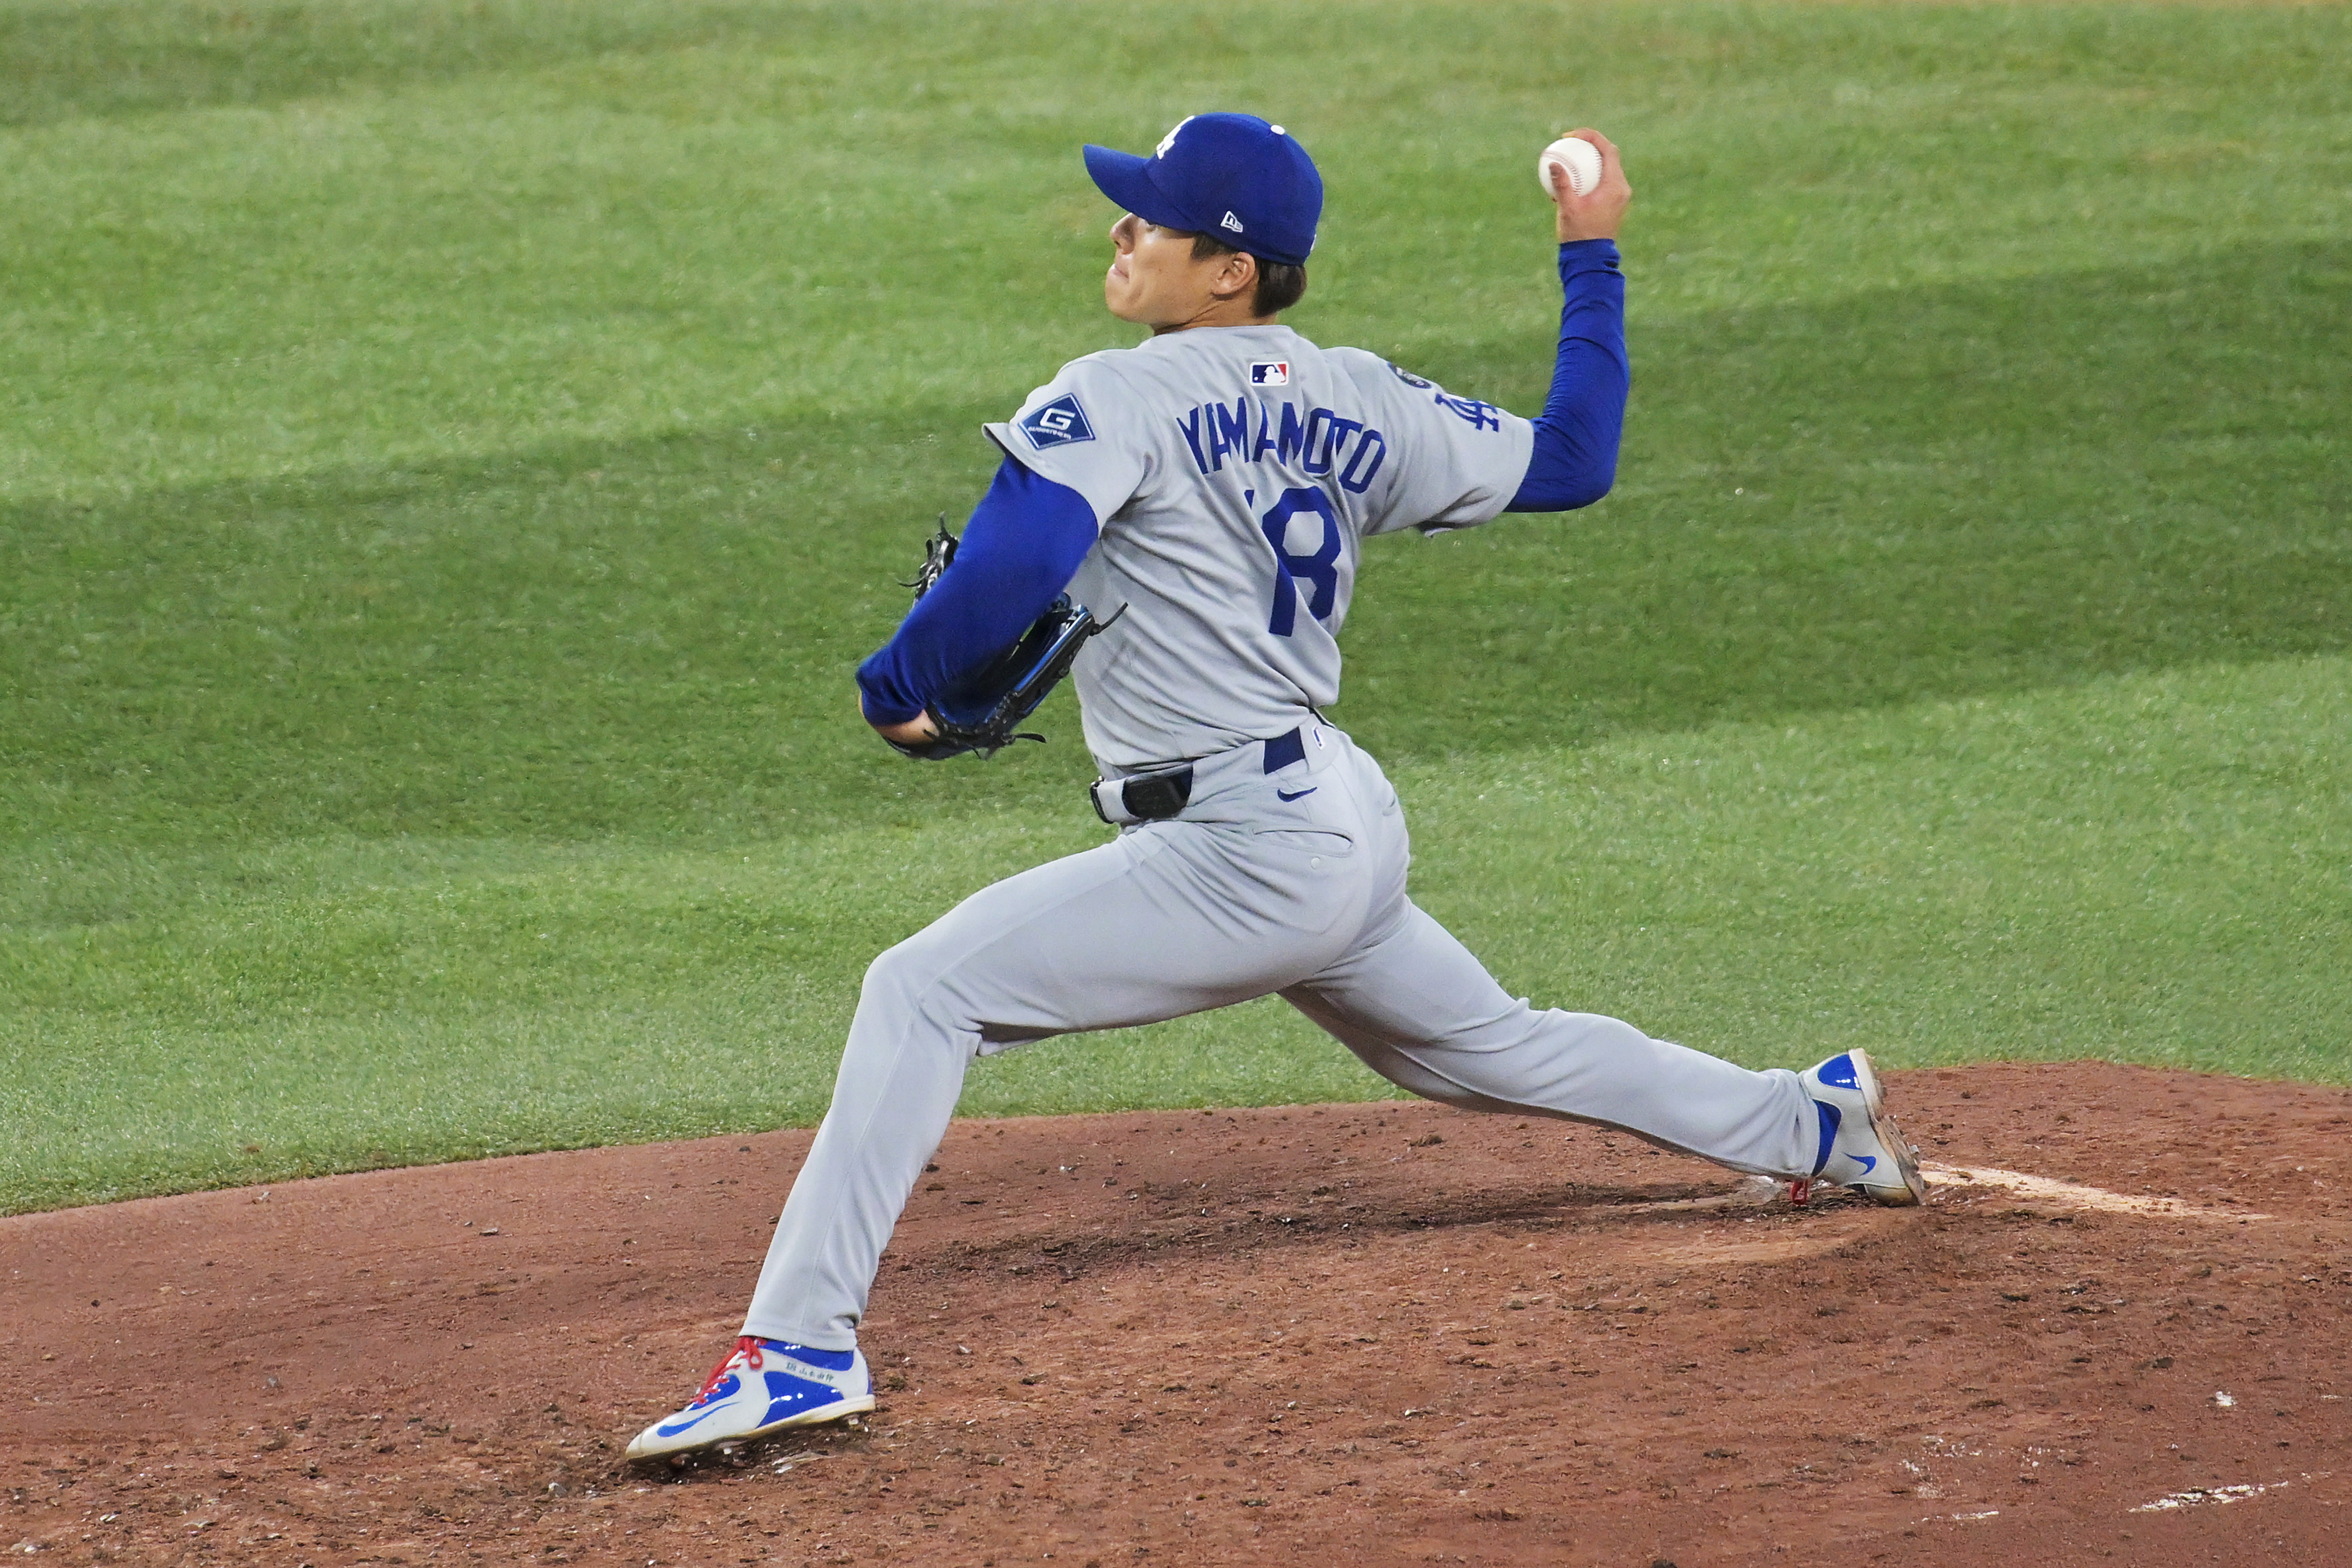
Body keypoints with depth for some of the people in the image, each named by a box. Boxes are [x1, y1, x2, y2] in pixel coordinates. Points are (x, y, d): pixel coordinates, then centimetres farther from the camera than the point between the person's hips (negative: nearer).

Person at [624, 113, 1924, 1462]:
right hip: (1351, 829, 9)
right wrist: (1592, 258, 27)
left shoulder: (1124, 397, -11)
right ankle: (1812, 1124, 40)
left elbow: (1017, 558, -26)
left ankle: (804, 1342, -20)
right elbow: (1571, 462, 18)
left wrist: (900, 685, -11)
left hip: (1242, 855, -9)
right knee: (1497, 1050, 31)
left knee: (924, 992, -12)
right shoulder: (1354, 405, 9)